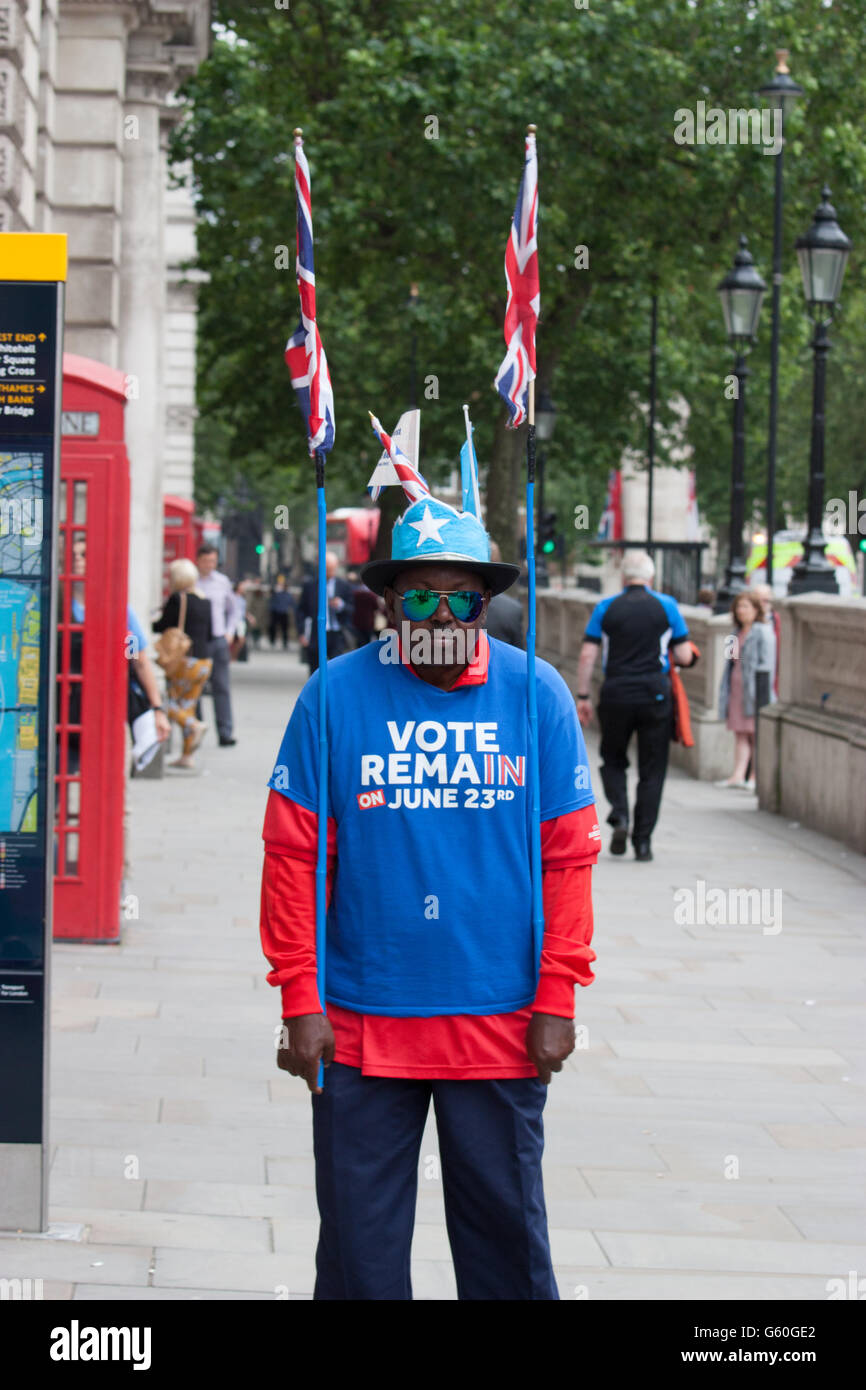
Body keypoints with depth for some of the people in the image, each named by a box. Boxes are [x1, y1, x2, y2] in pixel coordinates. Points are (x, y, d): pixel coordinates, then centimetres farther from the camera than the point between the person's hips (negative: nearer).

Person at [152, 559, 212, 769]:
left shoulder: (177, 599, -9)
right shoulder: (205, 601, 11)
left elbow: (163, 626, -8)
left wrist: (150, 623, 12)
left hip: (184, 660, -7)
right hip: (204, 661, 7)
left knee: (169, 702, -1)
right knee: (188, 706, 11)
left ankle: (195, 726, -24)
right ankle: (187, 755, 8)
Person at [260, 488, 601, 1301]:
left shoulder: (536, 693, 1)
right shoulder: (337, 694, -3)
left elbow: (568, 855, 2)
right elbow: (293, 854, -2)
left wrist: (556, 1002, -2)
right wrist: (300, 1003, -6)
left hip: (501, 1022, 1)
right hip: (361, 1023, 0)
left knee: (506, 1232, 10)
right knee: (359, 1240, 7)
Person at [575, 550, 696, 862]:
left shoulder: (606, 608, 3)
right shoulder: (666, 606, 2)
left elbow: (587, 655, -1)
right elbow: (685, 657, 1)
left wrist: (583, 696, 5)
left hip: (615, 696, 1)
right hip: (655, 695, -1)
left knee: (613, 760, 18)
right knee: (652, 770, 7)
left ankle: (619, 816, -5)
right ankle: (642, 841, 3)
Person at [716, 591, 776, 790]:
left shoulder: (763, 632, -6)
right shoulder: (737, 633, 18)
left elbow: (766, 664, -11)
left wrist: (761, 691, -18)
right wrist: (725, 690, 15)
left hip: (754, 689, -7)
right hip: (736, 689, 7)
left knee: (755, 734, -4)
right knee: (740, 734, 3)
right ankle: (738, 775, 0)